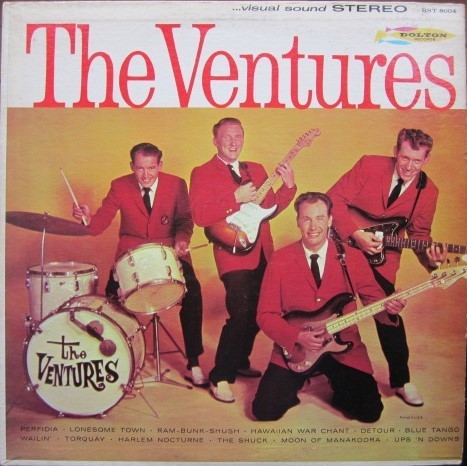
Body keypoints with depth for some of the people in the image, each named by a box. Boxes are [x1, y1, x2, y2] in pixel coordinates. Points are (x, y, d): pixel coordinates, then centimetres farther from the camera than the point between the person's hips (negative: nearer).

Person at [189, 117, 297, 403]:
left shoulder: (257, 170, 16)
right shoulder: (202, 174, -3)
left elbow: (271, 207, 12)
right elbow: (200, 216, -16)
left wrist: (288, 186, -3)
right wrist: (236, 198, -21)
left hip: (263, 254, 7)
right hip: (235, 255, -7)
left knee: (258, 313, 15)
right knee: (241, 315, -16)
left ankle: (240, 362, 36)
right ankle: (221, 377, 1)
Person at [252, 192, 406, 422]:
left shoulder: (353, 258, -1)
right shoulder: (279, 260, -5)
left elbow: (374, 298, 3)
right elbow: (266, 315, -5)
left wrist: (389, 308, -20)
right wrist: (298, 337, -18)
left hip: (344, 347, 1)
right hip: (294, 350, -1)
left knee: (369, 411, -12)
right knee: (265, 410, -12)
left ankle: (339, 392, 21)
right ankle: (295, 386, 20)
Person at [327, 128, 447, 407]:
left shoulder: (428, 192, -5)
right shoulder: (369, 165, -14)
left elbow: (419, 232, 4)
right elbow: (335, 199, -15)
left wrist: (429, 256, -17)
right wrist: (356, 234, -24)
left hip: (383, 258, 1)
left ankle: (401, 381, 21)